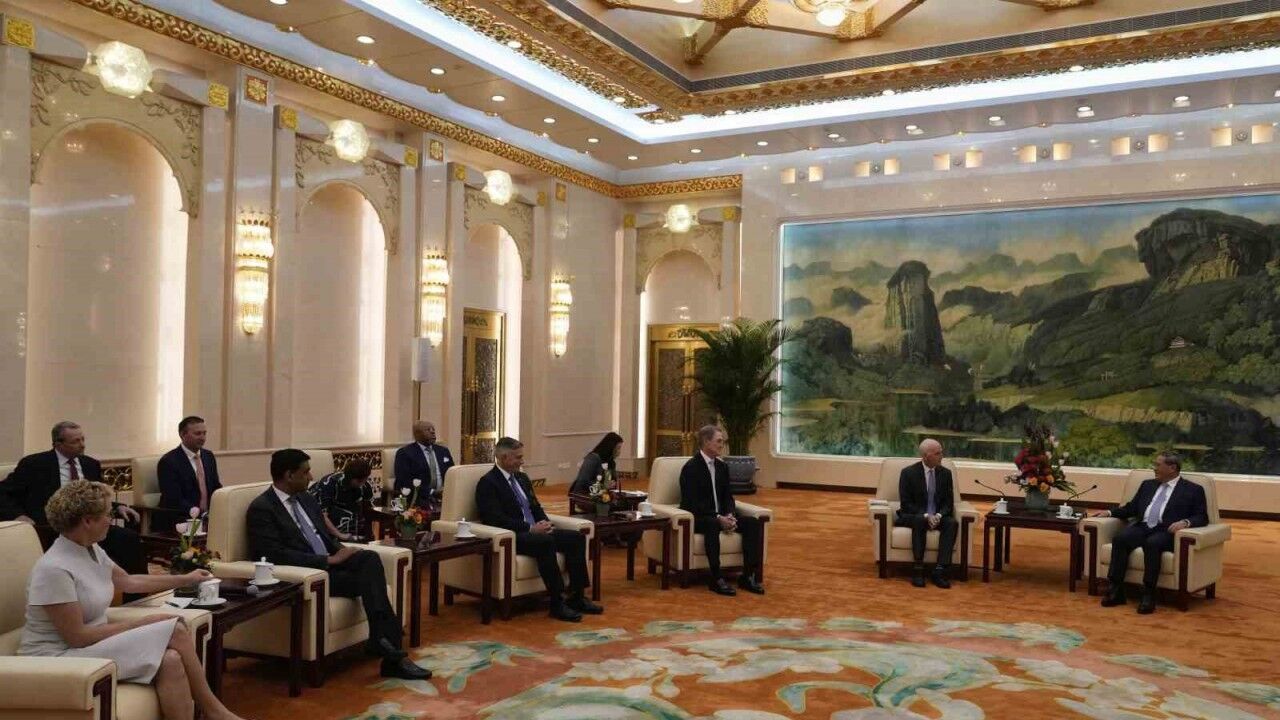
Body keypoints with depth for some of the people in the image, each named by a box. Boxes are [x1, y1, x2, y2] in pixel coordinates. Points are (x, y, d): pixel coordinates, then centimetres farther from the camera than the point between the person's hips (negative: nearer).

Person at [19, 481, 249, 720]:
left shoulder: (91, 550, 5)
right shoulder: (54, 568, -22)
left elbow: (128, 582, 22)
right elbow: (77, 637, -21)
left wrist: (185, 579, 28)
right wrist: (139, 625, -13)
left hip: (91, 643, 8)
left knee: (170, 661, -21)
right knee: (175, 631, -17)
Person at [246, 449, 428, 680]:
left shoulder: (306, 498, 17)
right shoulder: (261, 509, -8)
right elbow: (275, 555, -19)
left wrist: (341, 552, -1)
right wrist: (328, 560, -21)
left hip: (329, 562, 7)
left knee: (370, 558, -24)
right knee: (369, 579, -26)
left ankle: (383, 638, -29)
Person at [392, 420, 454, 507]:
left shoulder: (443, 451, 19)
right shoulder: (404, 453, 1)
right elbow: (404, 482, -9)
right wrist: (432, 492, -17)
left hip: (444, 495, 6)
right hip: (420, 498, -6)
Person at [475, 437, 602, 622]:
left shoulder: (522, 478, 19)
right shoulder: (487, 483, -7)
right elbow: (496, 519, -18)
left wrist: (545, 524, -2)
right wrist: (530, 528, -22)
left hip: (535, 532, 8)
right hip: (511, 538, -8)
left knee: (577, 537, -11)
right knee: (546, 542, -36)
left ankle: (577, 597, -9)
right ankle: (557, 604, -29)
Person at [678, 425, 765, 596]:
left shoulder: (722, 466, 12)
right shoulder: (691, 467, -11)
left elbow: (728, 496, 12)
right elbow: (691, 503, -18)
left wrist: (729, 516, -10)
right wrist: (718, 518, -25)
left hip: (720, 516, 7)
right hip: (697, 518, -7)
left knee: (753, 522, -15)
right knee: (713, 526, -39)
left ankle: (748, 576, -15)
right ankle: (716, 579, -33)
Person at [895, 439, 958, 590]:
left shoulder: (945, 473, 5)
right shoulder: (908, 472, -7)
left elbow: (949, 502, 5)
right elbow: (906, 503, -9)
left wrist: (939, 516, -16)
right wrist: (925, 516, -23)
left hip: (938, 517, 4)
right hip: (914, 516, -3)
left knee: (952, 523, -28)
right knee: (919, 521, -37)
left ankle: (940, 570, -33)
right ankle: (918, 569, -33)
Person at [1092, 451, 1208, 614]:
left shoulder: (1193, 490, 10)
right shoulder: (1148, 485, 25)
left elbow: (1202, 518, 3)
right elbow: (1132, 508, 24)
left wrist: (1185, 522, -18)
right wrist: (1110, 512, 8)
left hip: (1166, 532, -4)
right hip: (1143, 527, 4)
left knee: (1152, 543, -38)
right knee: (1119, 538, -27)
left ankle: (1148, 595, -32)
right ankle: (1115, 590, -26)